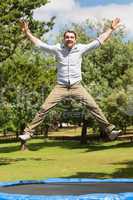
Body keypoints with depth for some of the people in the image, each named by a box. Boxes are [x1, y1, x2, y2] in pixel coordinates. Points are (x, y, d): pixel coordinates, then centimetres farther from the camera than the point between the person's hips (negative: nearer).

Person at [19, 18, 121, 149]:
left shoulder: (81, 48, 1)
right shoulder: (57, 49, 1)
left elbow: (99, 41, 5)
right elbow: (38, 43, 3)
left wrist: (111, 29, 4)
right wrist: (27, 32, -6)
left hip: (76, 86, 0)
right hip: (60, 87, 0)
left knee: (93, 106, -8)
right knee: (44, 108, -7)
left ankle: (109, 130, -1)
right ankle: (28, 132, -3)